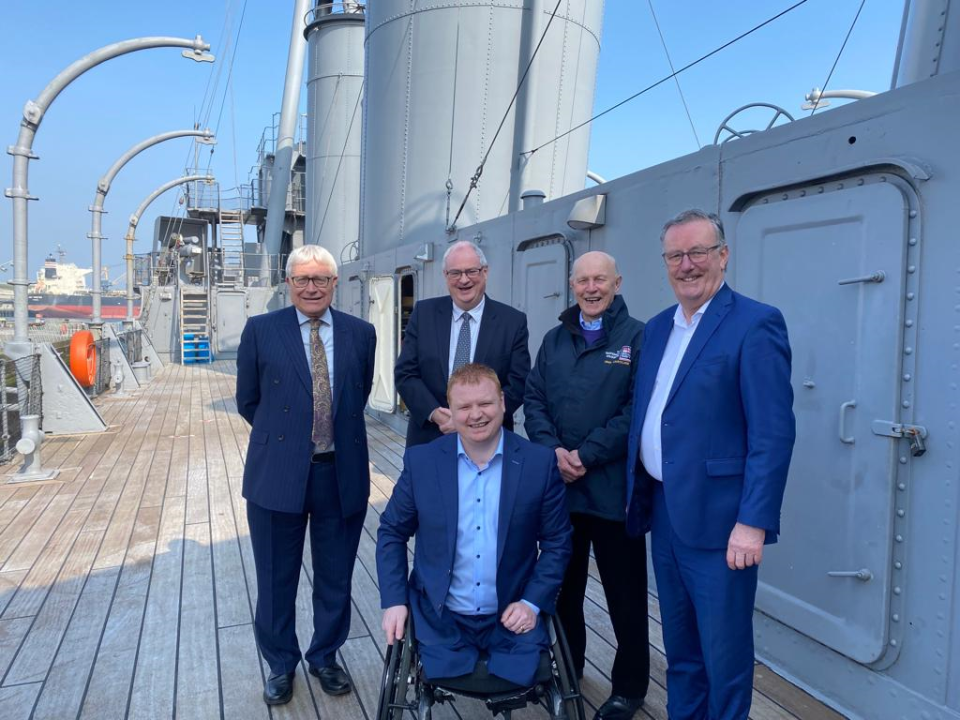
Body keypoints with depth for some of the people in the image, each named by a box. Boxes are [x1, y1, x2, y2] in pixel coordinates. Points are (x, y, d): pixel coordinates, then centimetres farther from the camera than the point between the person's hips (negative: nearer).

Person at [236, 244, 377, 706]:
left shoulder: (361, 333, 2)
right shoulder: (261, 330, -3)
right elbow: (248, 401, 5)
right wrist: (281, 436, 10)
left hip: (343, 474, 2)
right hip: (278, 475, -1)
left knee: (335, 578, 16)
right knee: (276, 580, 14)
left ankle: (325, 658, 40)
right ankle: (280, 664, 38)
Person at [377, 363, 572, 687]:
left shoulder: (540, 463, -9)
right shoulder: (421, 461, -7)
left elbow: (557, 542, 1)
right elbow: (392, 532, 5)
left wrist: (532, 603, -9)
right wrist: (394, 600, -4)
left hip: (512, 618, 0)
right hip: (441, 620, 0)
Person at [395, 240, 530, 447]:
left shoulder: (513, 321, -5)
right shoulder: (423, 313, 0)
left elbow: (519, 383, -7)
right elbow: (405, 373, -3)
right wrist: (435, 414, -16)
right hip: (429, 436, 1)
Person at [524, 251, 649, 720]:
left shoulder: (637, 338, -4)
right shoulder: (554, 339, 11)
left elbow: (637, 409, -12)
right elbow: (534, 399, 6)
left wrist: (587, 455, -16)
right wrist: (553, 451, -10)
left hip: (614, 487, -4)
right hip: (558, 484, 5)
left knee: (624, 594, 8)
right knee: (562, 584, 17)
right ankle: (566, 669, 38)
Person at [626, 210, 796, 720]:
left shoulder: (756, 324, -11)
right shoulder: (657, 328, 11)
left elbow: (774, 433, -16)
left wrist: (753, 523, -19)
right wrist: (639, 498, 10)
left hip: (717, 519, -6)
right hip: (663, 511, 7)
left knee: (724, 653, 9)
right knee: (679, 649, 21)